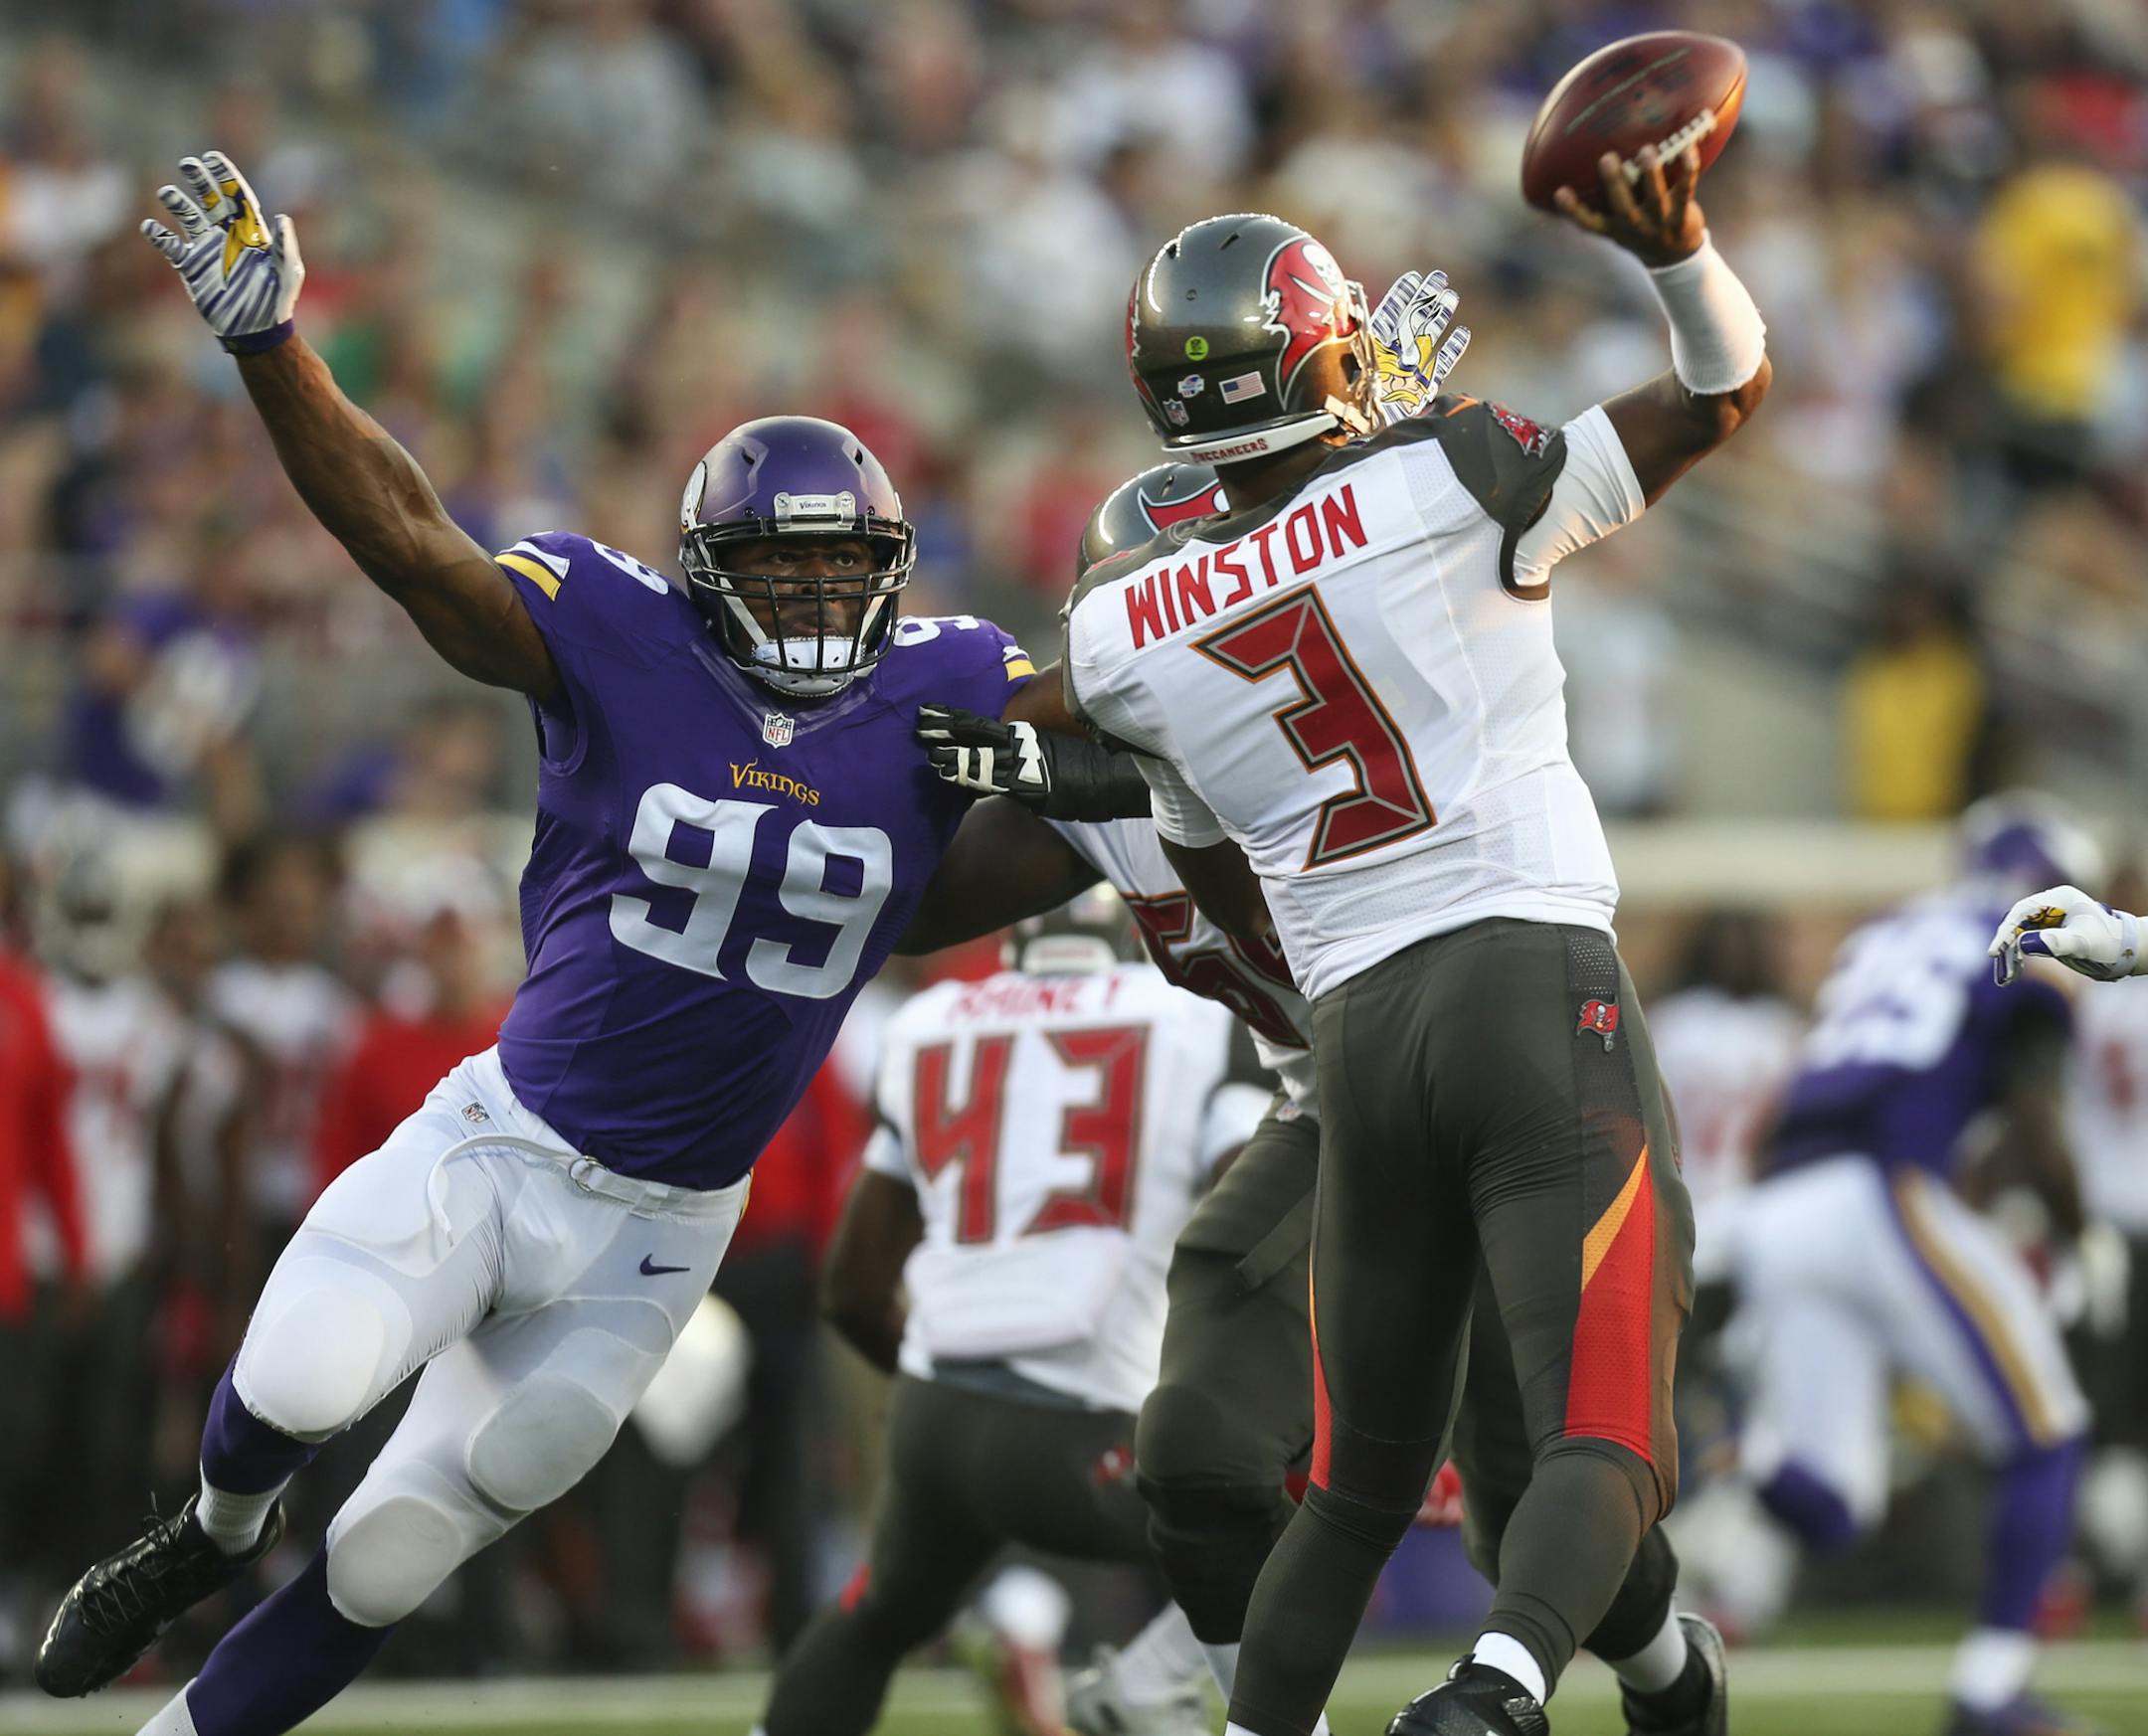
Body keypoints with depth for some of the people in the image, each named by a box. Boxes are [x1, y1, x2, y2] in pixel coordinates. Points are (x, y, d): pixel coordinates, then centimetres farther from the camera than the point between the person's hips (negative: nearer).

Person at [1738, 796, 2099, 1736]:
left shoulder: (1877, 942, 30)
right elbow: (2032, 1122, -2)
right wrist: (2082, 1226, 12)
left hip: (1778, 1207, 6)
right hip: (1882, 1197, -6)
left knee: (1827, 1513, 4)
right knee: (2044, 1438, 10)